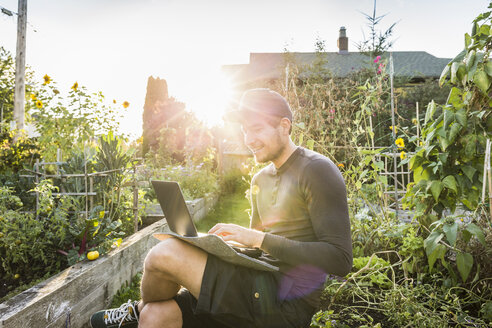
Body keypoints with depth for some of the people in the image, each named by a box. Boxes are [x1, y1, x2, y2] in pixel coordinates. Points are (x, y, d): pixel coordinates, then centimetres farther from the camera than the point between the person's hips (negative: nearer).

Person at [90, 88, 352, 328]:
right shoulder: (260, 180, 16)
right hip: (262, 292, 7)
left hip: (286, 304, -7)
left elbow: (340, 260, -17)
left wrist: (260, 238, -22)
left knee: (165, 253, -18)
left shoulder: (316, 171, -9)